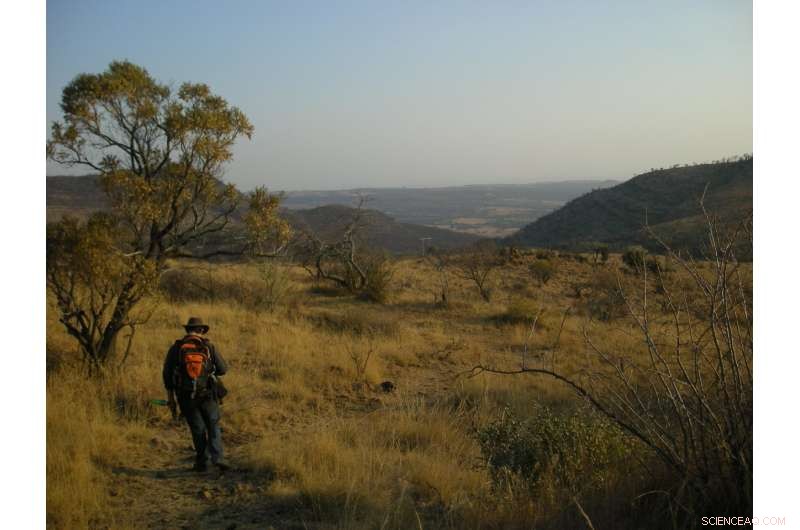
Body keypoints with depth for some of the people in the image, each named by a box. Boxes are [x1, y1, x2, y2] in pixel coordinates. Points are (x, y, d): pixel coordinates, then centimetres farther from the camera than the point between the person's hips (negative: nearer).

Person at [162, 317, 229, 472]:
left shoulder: (176, 348, -1)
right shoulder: (209, 346, -3)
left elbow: (167, 373, 2)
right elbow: (223, 369, 1)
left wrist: (170, 398, 10)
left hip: (185, 396, 1)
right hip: (207, 395, -1)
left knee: (198, 429, 15)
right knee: (213, 427, 11)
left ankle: (202, 462, 18)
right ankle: (217, 458, -5)